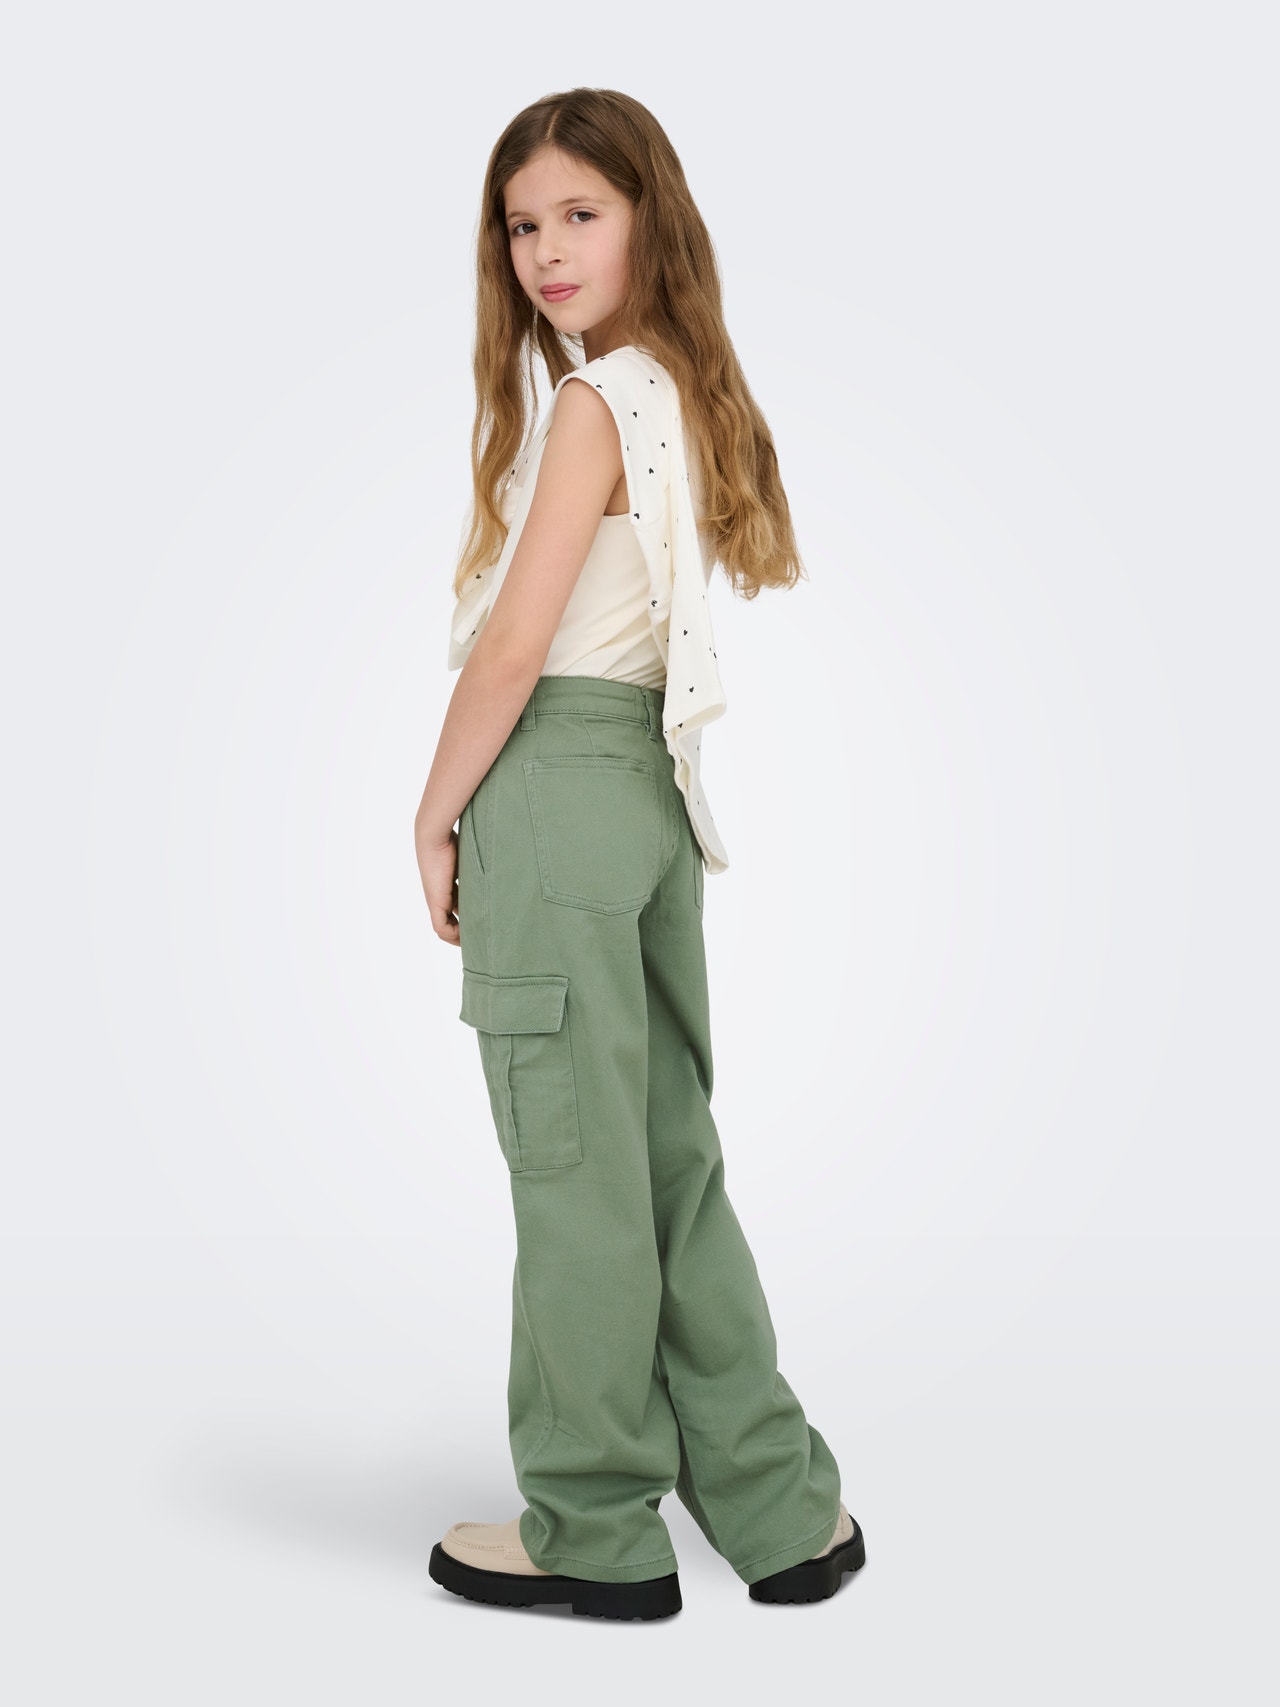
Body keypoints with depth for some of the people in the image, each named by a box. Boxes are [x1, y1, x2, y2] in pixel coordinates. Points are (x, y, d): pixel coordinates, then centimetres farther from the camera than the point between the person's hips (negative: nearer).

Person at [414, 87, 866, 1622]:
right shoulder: (685, 396, 14)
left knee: (574, 1173, 0)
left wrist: (438, 815, -5)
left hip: (551, 792, -9)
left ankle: (592, 1531, 14)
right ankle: (779, 1506, 22)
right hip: (653, 798, 9)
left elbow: (513, 646, -15)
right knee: (666, 1155, 13)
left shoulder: (593, 404, -11)